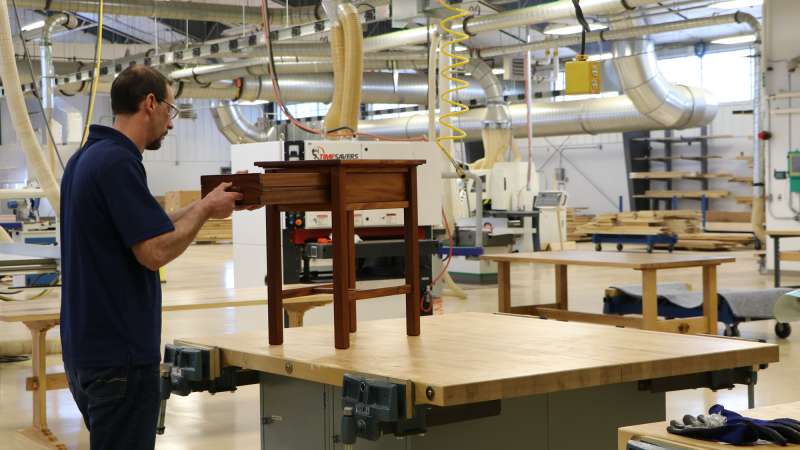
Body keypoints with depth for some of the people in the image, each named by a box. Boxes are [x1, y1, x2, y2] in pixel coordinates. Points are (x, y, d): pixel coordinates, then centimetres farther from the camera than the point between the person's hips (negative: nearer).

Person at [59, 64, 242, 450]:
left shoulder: (86, 158, 12)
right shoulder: (118, 162, -19)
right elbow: (156, 251, -23)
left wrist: (201, 207, 17)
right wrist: (205, 210, -8)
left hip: (88, 346, 10)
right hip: (120, 352, -10)